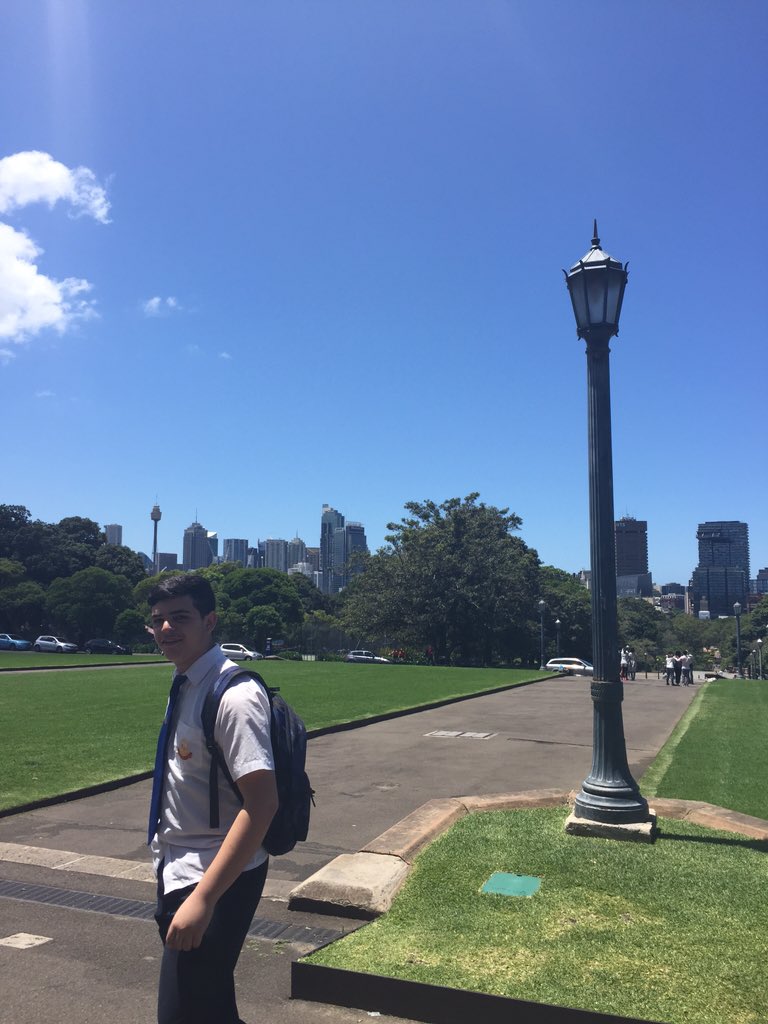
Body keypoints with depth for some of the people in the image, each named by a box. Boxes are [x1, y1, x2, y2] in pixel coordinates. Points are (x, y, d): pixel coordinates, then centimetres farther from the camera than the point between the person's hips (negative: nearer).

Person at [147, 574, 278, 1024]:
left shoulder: (233, 695, -24)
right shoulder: (185, 685, 3)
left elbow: (262, 804, -28)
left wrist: (202, 898, -29)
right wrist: (174, 876, 20)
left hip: (216, 879, -8)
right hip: (178, 870, 9)